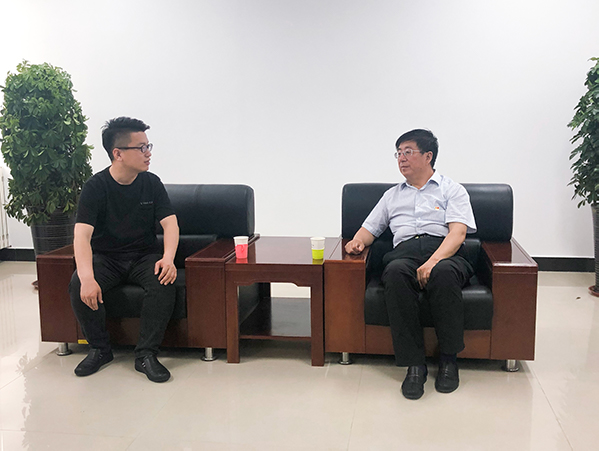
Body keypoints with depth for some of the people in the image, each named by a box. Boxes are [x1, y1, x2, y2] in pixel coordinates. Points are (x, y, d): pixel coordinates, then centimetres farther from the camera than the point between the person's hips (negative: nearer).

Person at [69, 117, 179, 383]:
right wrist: (87, 277, -39)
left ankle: (146, 354, -18)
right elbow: (82, 234, -21)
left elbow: (170, 223, -7)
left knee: (165, 281, -30)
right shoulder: (96, 187, -10)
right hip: (105, 258, -1)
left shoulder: (152, 183, -1)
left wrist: (168, 258, -29)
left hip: (144, 256, 1)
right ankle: (100, 349, -5)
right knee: (78, 285, -29)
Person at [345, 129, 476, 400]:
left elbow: (457, 233, 1)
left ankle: (448, 360, -23)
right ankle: (414, 364, -32)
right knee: (395, 271, -36)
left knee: (443, 272, -40)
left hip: (445, 253, -2)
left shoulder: (452, 190, 17)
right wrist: (358, 241, 4)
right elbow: (370, 228, 31)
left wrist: (433, 261, -18)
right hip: (404, 252, 2)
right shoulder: (392, 195, 31)